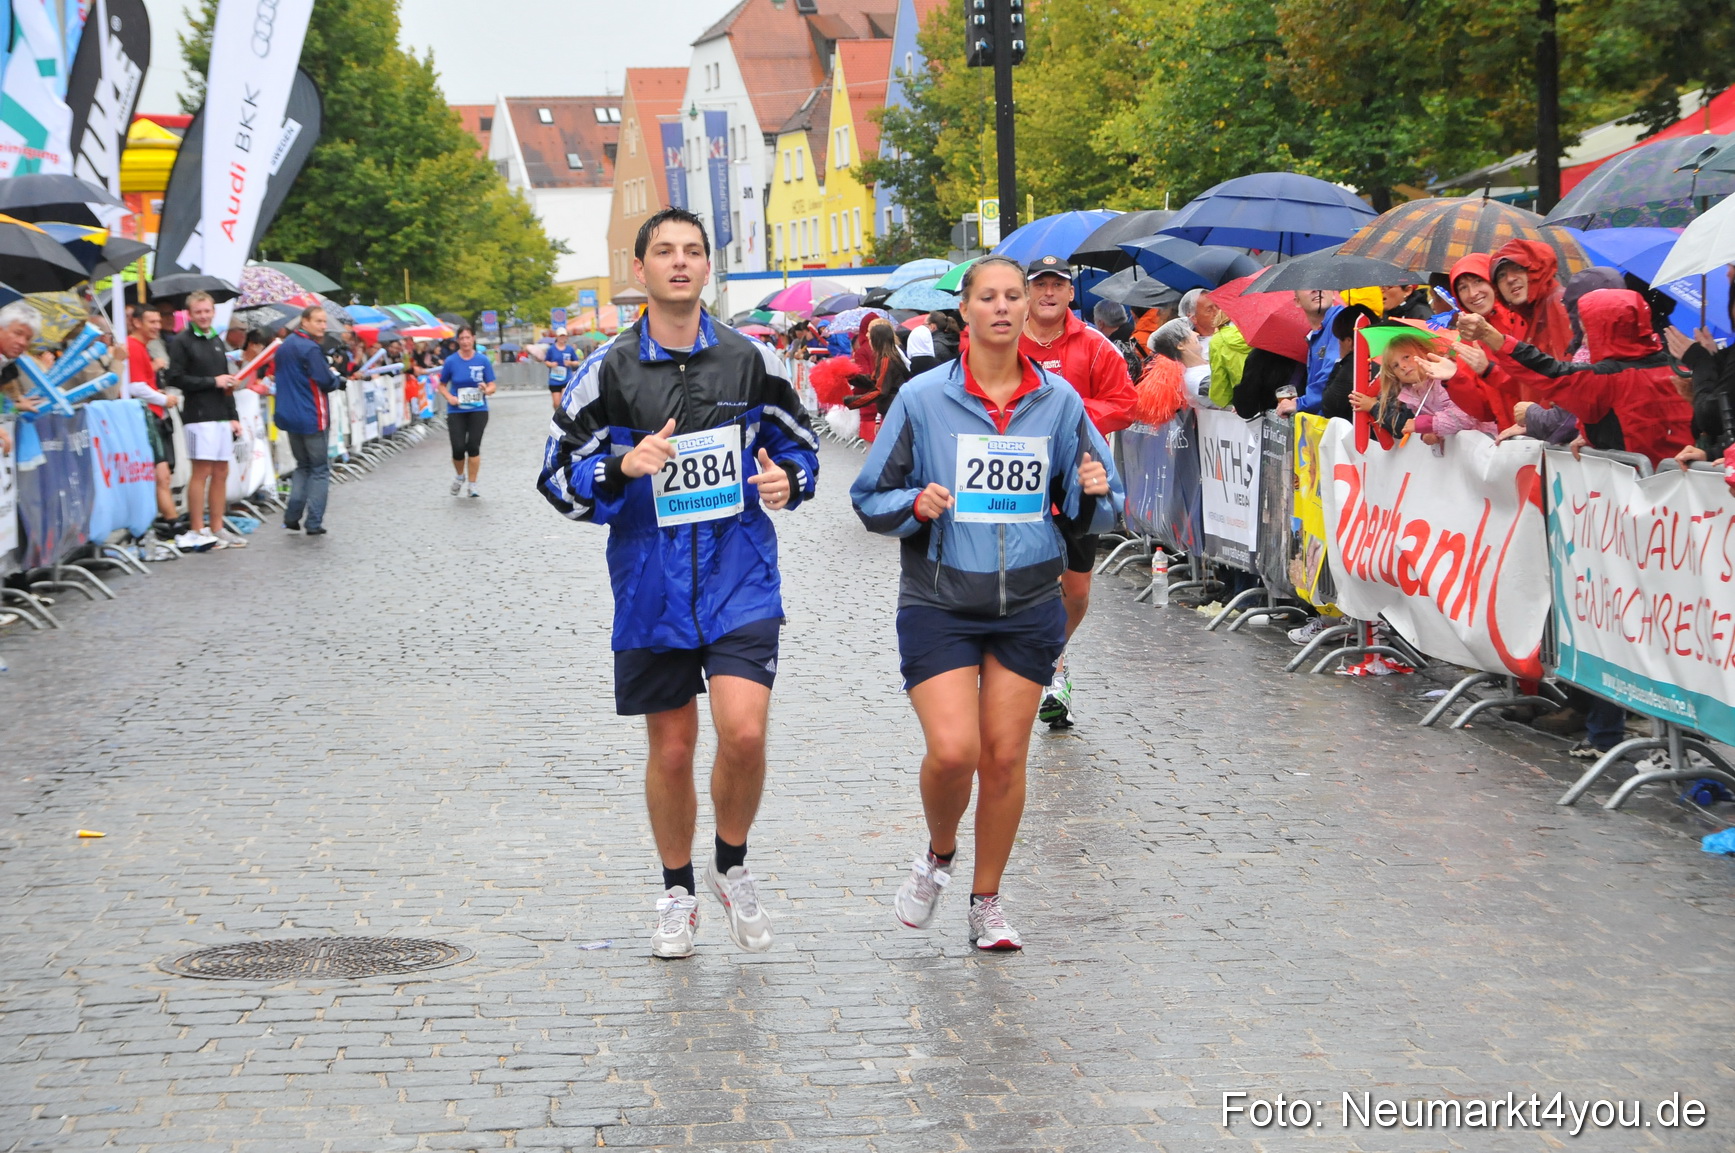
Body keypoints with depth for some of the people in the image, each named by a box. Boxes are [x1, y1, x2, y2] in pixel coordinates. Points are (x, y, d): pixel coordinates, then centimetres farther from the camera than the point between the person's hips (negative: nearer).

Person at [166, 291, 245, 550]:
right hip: (198, 415, -7)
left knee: (221, 473, 6)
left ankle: (216, 528, 11)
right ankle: (197, 531, -4)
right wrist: (212, 382, -12)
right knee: (202, 471, -7)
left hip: (221, 416, 7)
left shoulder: (217, 341, 19)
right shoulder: (181, 341, -4)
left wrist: (232, 416, 16)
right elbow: (175, 378, -13)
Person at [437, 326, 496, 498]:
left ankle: (472, 484, 6)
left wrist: (487, 390, -22)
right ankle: (459, 476, 24)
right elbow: (442, 385, 8)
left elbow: (492, 387, 1)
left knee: (473, 446, -9)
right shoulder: (451, 361, -1)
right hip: (456, 411, 0)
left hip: (478, 410, 0)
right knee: (458, 448, -7)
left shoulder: (483, 361, -1)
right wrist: (449, 397, -11)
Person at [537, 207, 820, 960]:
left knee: (744, 732, -16)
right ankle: (678, 895, 28)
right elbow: (558, 476, 2)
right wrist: (624, 468, -17)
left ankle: (732, 867, 10)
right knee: (671, 750, 8)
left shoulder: (749, 360, 3)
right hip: (651, 587, 0)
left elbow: (799, 442, 16)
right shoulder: (609, 372, 0)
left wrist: (787, 480, -6)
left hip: (741, 581, 0)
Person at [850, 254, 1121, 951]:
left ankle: (987, 902, 22)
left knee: (1004, 757, 5)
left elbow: (1085, 519, 11)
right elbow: (870, 499, 2)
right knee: (952, 751, -15)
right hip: (939, 603, -2)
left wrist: (1092, 494, -12)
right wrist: (916, 505, -18)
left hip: (1028, 603, 2)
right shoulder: (923, 398, -3)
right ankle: (938, 856, 17)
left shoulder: (1059, 401, 4)